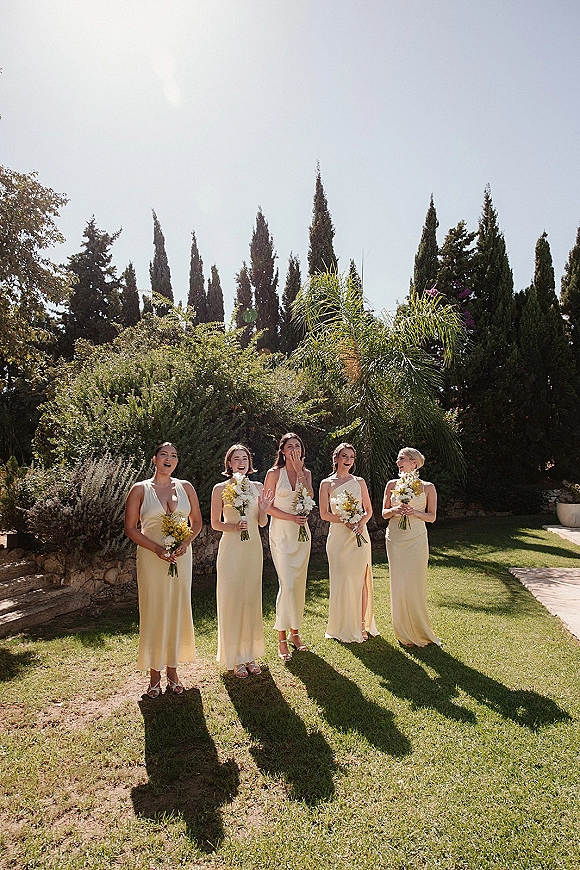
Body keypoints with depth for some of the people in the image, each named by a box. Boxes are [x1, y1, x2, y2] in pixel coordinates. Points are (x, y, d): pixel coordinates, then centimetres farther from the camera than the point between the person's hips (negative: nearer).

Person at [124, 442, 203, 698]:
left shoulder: (185, 487, 6)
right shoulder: (140, 489, -1)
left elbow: (197, 521, 11)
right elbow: (130, 528, -2)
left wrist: (185, 543, -8)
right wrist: (157, 548, -13)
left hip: (181, 557, 3)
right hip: (151, 558, -2)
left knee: (177, 610, 8)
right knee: (153, 612, 3)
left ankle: (172, 669, 23)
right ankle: (155, 674, 17)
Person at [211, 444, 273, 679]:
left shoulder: (257, 488, 7)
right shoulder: (220, 488, -3)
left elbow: (262, 522, 11)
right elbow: (215, 523, -1)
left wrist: (263, 508, -9)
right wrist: (235, 527, -17)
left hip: (253, 547, 4)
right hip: (231, 548, -4)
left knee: (252, 599, 10)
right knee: (232, 599, 0)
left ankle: (250, 654, 23)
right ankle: (234, 658, 13)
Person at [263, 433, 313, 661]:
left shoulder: (306, 473, 8)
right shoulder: (274, 473, -4)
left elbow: (309, 499, -8)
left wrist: (299, 471, -12)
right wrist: (291, 517, -16)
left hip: (301, 532, 5)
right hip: (281, 533, -4)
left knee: (299, 585, 9)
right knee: (287, 584, -10)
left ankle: (295, 632, 23)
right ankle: (282, 639, 2)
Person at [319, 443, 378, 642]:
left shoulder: (359, 482, 8)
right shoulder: (327, 484, 2)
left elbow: (369, 510, 11)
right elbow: (324, 514, -1)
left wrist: (362, 522, -9)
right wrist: (345, 520, -14)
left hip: (359, 536, 2)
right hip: (338, 536, -1)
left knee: (360, 580, 3)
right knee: (341, 580, 1)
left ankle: (362, 625, 15)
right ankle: (344, 628, 14)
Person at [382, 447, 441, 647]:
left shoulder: (427, 487, 0)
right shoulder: (392, 485, 5)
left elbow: (432, 517, 1)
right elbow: (384, 513, 9)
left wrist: (415, 512, -16)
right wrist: (394, 510, -12)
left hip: (417, 540, -2)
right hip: (395, 539, 2)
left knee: (416, 583, -1)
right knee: (398, 583, 3)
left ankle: (420, 632, 17)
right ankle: (404, 633, 17)